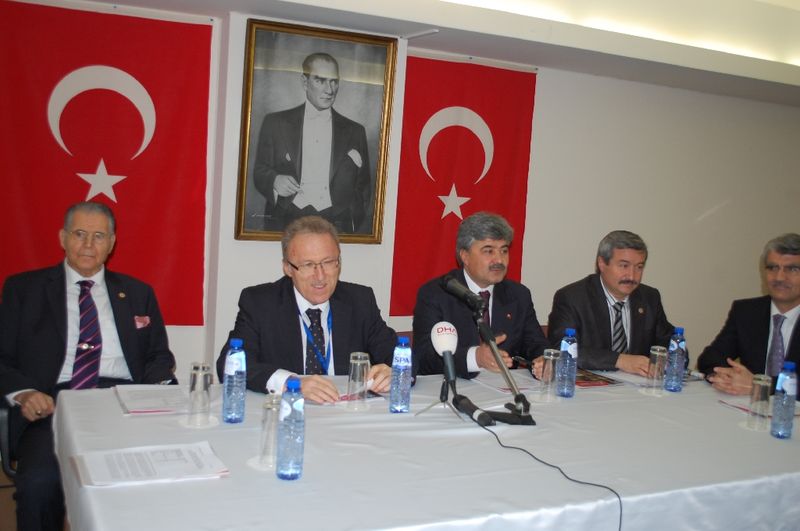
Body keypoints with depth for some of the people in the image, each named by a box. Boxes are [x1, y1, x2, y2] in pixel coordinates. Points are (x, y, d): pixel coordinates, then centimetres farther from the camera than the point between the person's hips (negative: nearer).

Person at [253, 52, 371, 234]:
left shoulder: (355, 132, 14)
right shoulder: (275, 123, 11)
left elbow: (363, 187, 16)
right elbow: (259, 173, 12)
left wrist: (354, 227, 2)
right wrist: (274, 181, -10)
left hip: (336, 230, 0)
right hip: (284, 225, 1)